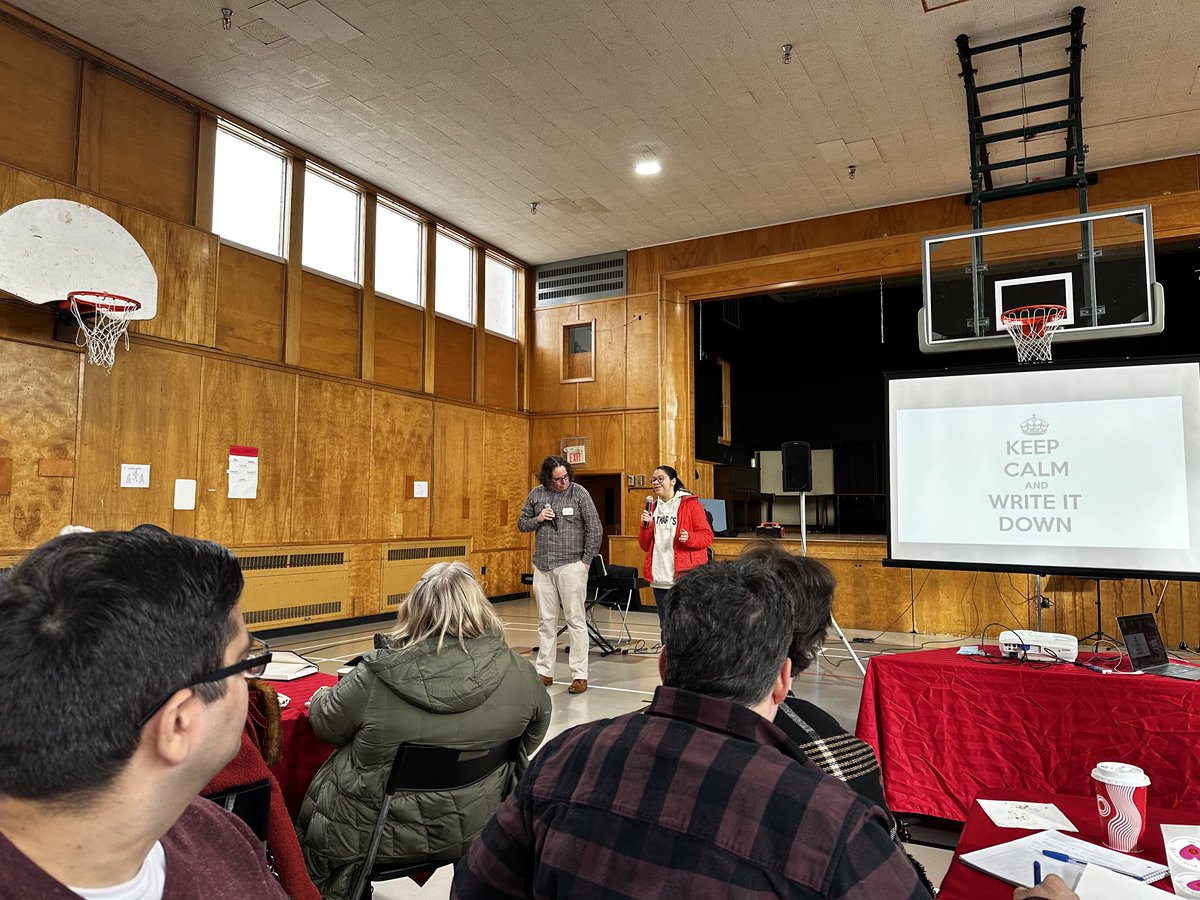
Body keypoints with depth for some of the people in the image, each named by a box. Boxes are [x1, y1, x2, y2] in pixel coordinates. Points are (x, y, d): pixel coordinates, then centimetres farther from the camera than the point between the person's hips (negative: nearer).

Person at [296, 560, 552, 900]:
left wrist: (321, 698, 17)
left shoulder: (377, 675, -24)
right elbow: (538, 723, 4)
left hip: (377, 830, -3)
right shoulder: (518, 671, -16)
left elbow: (326, 726, -6)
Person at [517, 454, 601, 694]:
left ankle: (580, 675, 4)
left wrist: (586, 560, -6)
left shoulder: (580, 493, -5)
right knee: (546, 621, 10)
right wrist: (538, 519, -5)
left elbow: (595, 529, -4)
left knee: (576, 620, -1)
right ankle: (544, 672, 20)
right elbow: (521, 524, 15)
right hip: (542, 566, 4)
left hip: (571, 565, -4)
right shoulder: (536, 494, 6)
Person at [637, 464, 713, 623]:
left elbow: (707, 537, -4)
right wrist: (645, 526, -3)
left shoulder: (691, 503, -1)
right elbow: (645, 545, 15)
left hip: (685, 577, -6)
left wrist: (689, 538, -23)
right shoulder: (653, 507, 16)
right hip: (659, 578, 6)